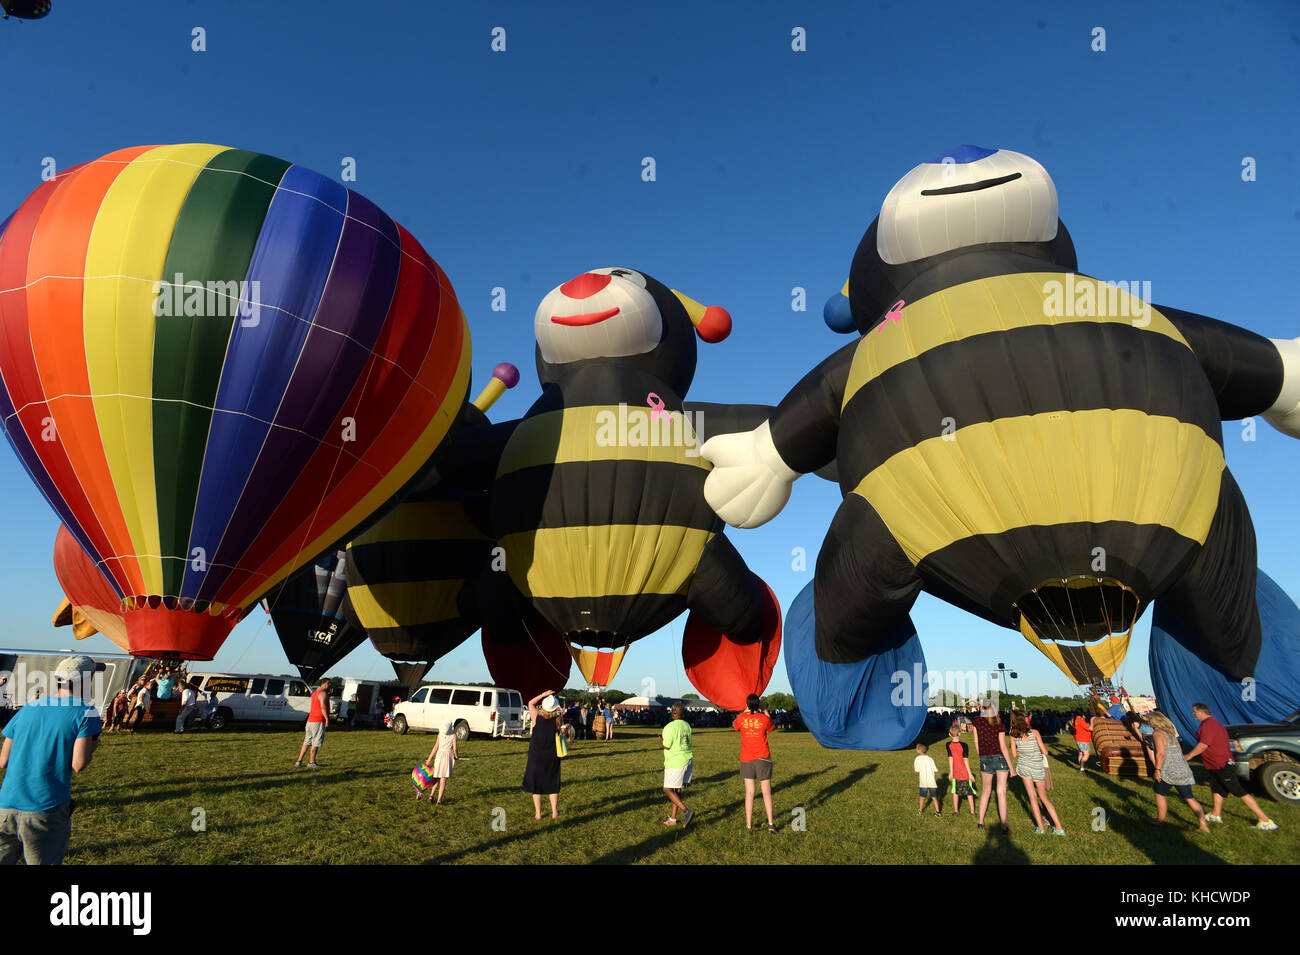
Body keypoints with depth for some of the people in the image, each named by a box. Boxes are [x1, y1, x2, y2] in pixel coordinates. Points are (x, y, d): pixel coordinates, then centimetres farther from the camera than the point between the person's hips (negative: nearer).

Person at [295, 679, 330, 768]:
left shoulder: (315, 693, 19)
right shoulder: (323, 693, -11)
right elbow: (323, 707, -22)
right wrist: (327, 718, -23)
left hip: (310, 720, 9)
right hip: (318, 721, -9)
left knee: (307, 742, 13)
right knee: (316, 743, -4)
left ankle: (299, 761, 14)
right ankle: (311, 763, -3)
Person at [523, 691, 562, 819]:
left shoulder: (537, 717, -13)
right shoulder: (557, 720, -13)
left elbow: (530, 703, 4)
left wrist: (543, 694, -2)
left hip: (536, 756, 0)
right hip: (552, 757, 1)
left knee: (536, 785, 11)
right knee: (553, 784, 14)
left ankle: (538, 813, 13)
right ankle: (554, 812, 15)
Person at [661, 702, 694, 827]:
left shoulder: (670, 727, -17)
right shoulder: (687, 725, 8)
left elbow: (667, 746, -15)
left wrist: (661, 741, 3)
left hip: (676, 763, -8)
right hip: (688, 760, 8)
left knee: (668, 790, -3)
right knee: (677, 790, 15)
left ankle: (686, 811, -17)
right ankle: (673, 818, 21)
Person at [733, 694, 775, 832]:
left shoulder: (742, 718, -6)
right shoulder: (764, 718, -9)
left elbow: (734, 725, 17)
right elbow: (771, 726, 14)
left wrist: (746, 710, 18)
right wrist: (764, 709, 14)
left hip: (747, 759, 1)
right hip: (763, 758, -1)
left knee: (749, 792, 5)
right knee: (767, 792, 7)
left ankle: (749, 824, 9)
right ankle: (770, 823, 5)